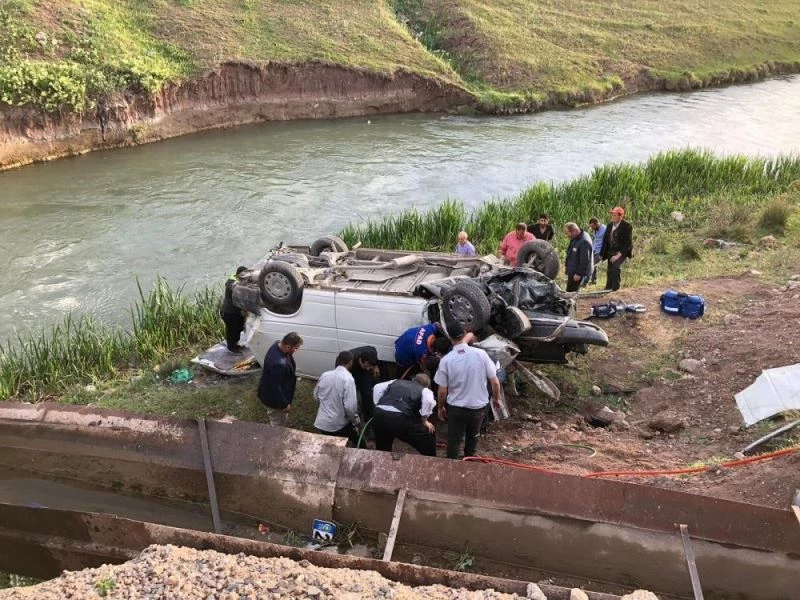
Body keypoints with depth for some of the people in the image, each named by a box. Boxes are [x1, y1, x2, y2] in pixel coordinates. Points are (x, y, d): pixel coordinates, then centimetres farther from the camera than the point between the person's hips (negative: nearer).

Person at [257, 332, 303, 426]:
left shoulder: (278, 345, -12)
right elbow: (275, 388, -32)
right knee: (278, 426, 14)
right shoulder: (279, 364, -42)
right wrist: (284, 404, -18)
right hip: (275, 399, -9)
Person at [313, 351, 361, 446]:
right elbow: (350, 406, -22)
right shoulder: (348, 379, -18)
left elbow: (316, 396, 13)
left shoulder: (324, 375, 0)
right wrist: (355, 423, -6)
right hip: (339, 424, -5)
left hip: (321, 423, 5)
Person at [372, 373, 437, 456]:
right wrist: (424, 421, 5)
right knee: (429, 436, 16)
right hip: (400, 419, -4)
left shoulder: (397, 382, 31)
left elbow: (378, 387, 22)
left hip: (379, 414, 5)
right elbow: (428, 400, -5)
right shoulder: (425, 390, 18)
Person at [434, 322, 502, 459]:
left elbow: (442, 391, -9)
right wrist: (496, 399, 11)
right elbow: (495, 382, -8)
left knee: (454, 440, 16)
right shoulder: (481, 354, -13)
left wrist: (441, 407, 9)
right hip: (478, 406, 2)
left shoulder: (446, 360, -15)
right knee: (473, 436, 28)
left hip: (456, 408, -2)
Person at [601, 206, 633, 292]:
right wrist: (604, 254, 6)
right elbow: (605, 240, 13)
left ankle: (615, 288, -19)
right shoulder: (609, 225, 8)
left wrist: (619, 254, -21)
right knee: (610, 271, 10)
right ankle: (608, 289, 22)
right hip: (611, 252, 6)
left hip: (621, 252, -6)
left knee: (616, 266, -26)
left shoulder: (627, 226, -11)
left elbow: (628, 243, -15)